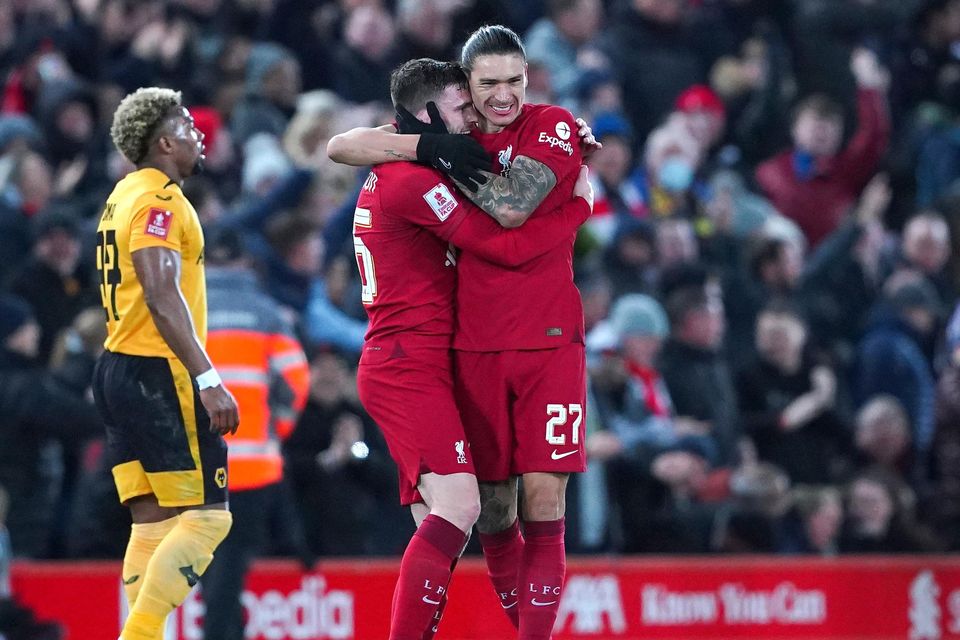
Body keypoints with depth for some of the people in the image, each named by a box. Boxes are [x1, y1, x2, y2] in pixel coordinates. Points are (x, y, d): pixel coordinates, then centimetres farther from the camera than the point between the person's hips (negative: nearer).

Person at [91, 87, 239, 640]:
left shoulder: (125, 197, 19)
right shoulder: (158, 200, -12)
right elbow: (161, 296, -22)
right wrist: (208, 380, -27)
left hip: (118, 370, 10)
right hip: (158, 373, -10)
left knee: (153, 524, 7)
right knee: (206, 517, -10)